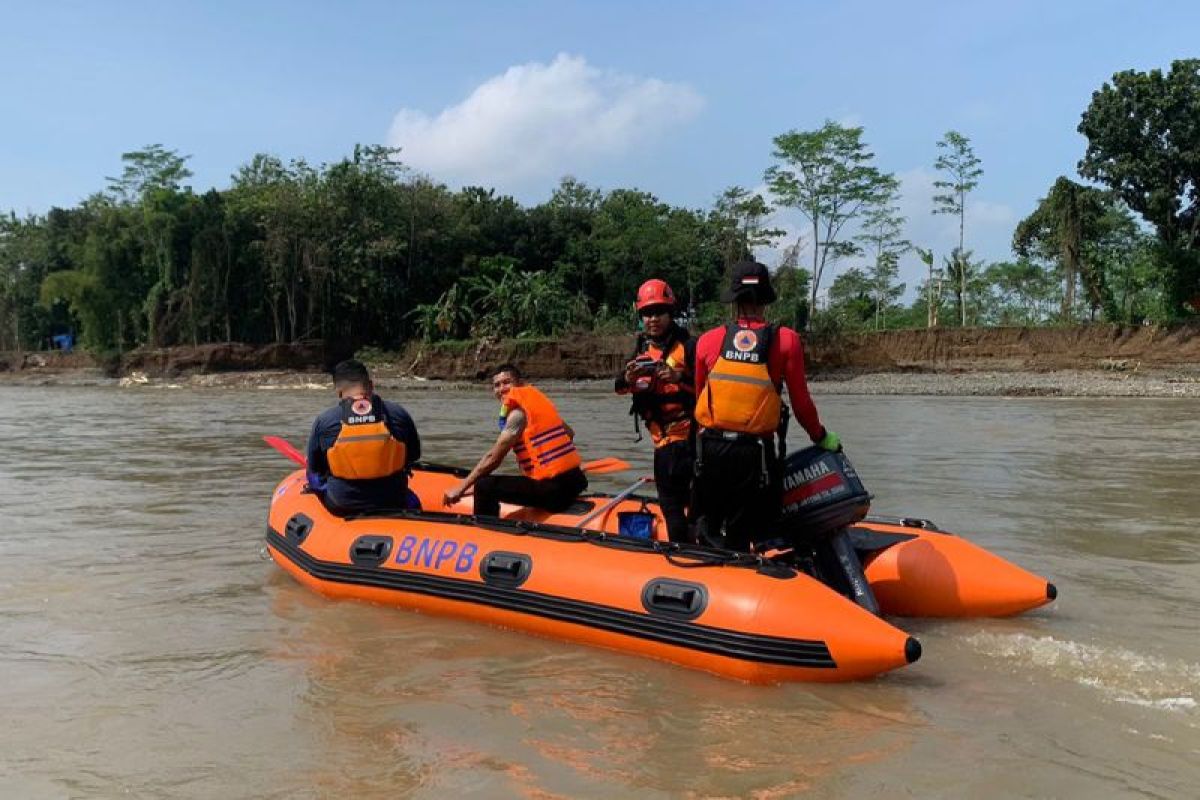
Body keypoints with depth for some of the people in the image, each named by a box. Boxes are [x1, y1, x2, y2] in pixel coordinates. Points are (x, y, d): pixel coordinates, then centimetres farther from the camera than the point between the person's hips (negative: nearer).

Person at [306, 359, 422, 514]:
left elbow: (314, 472, -1)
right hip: (393, 505, 0)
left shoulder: (323, 421, -9)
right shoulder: (399, 415, -8)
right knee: (413, 500, 35)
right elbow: (413, 458, 4)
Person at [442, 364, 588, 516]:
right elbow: (569, 433, 26)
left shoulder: (517, 412, -10)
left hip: (555, 490, -9)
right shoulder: (539, 398, 15)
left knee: (485, 486, -12)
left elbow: (493, 458, -13)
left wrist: (461, 488, -8)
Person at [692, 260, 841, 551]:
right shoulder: (786, 341, -4)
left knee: (707, 528, 17)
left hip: (709, 448, 2)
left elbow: (699, 396, 10)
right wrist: (821, 437, 18)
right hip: (755, 451, -2)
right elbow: (801, 402, 1)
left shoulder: (708, 341, 1)